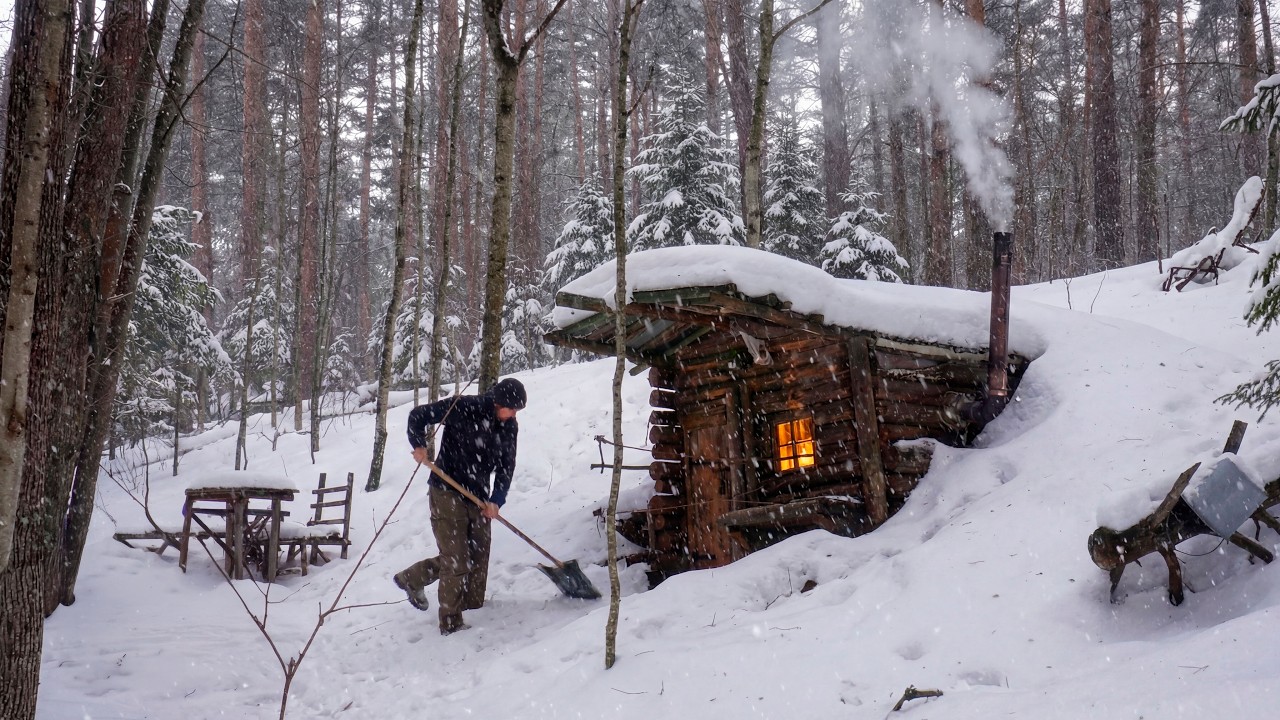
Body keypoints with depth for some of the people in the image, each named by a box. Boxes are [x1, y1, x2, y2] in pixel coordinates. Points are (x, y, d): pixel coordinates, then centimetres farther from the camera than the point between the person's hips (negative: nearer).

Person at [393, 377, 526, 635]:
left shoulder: (509, 427, 1)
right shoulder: (463, 408, -16)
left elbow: (506, 466, 3)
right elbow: (418, 415, -9)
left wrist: (496, 500, -8)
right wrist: (419, 445, -23)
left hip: (478, 497, 6)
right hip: (448, 493, -6)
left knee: (478, 556, 11)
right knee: (456, 560, -4)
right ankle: (451, 623, 11)